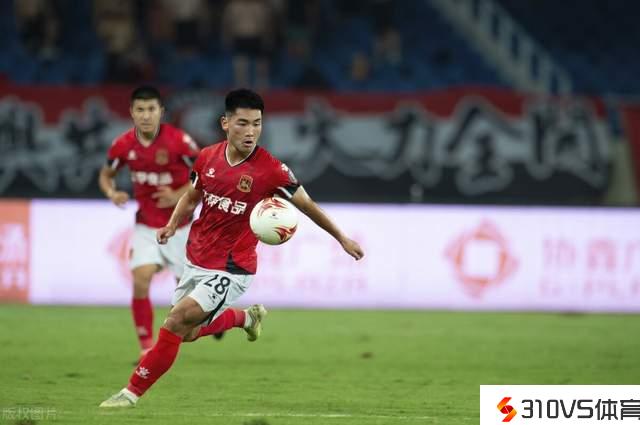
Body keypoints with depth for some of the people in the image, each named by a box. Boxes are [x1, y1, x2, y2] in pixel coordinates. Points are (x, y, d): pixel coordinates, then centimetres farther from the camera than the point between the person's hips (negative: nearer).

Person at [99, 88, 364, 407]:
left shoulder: (270, 169, -17)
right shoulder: (207, 157, -4)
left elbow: (306, 205, -4)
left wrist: (342, 238, 3)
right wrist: (173, 224, -1)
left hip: (231, 270, -6)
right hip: (196, 261, 6)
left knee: (177, 322, -18)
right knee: (187, 333, 20)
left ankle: (133, 392, -7)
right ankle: (248, 317, 46)